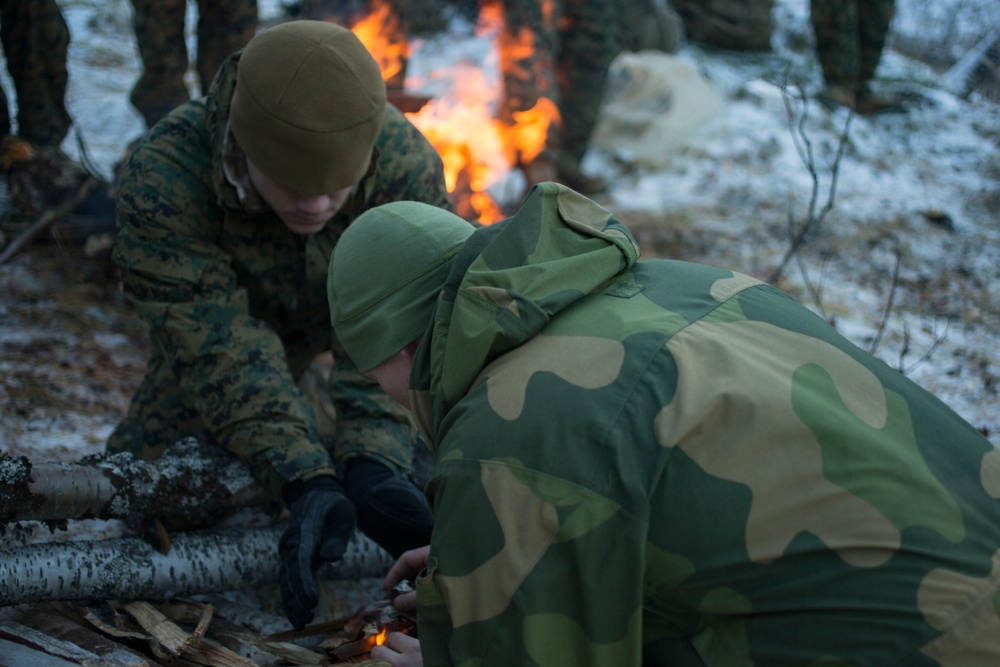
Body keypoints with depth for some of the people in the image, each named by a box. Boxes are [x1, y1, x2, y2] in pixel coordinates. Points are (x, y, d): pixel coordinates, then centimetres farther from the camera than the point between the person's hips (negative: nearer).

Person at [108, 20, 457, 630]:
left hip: (349, 314, 1)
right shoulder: (161, 180, -40)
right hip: (221, 308, 0)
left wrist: (373, 464, -50)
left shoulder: (409, 167, -37)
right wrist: (309, 483, -51)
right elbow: (223, 348, -41)